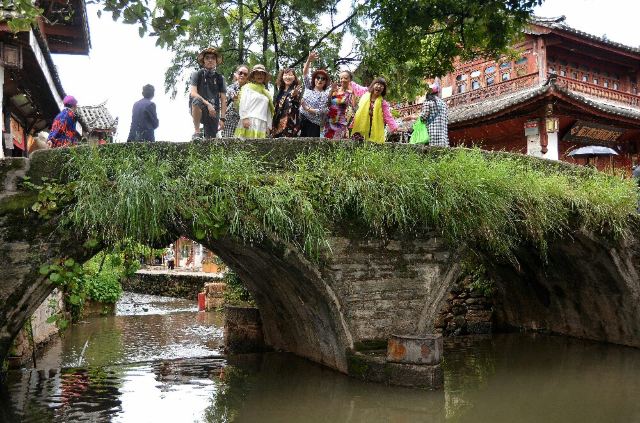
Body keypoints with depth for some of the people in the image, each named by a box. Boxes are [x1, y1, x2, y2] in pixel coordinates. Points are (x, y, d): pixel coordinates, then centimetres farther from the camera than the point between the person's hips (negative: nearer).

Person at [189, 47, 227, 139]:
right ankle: (196, 132, -26)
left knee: (211, 139, -12)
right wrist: (208, 104, -23)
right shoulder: (197, 74, 3)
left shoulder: (220, 78, 10)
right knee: (197, 100, -35)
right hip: (198, 110, -2)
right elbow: (193, 93, -11)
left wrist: (222, 118, -5)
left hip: (213, 111, 2)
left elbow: (223, 100, 6)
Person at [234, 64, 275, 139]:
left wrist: (268, 126, 14)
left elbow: (269, 111, 21)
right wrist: (244, 118, -13)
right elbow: (243, 103, -2)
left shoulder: (266, 93, 23)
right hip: (249, 121, -5)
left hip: (262, 124, 5)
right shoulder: (248, 87, 9)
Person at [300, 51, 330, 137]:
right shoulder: (309, 87, 9)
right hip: (301, 119, 5)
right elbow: (305, 73, -1)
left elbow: (321, 111, -14)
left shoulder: (325, 94, -5)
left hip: (314, 123, -5)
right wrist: (309, 60, -16)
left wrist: (307, 108, -22)